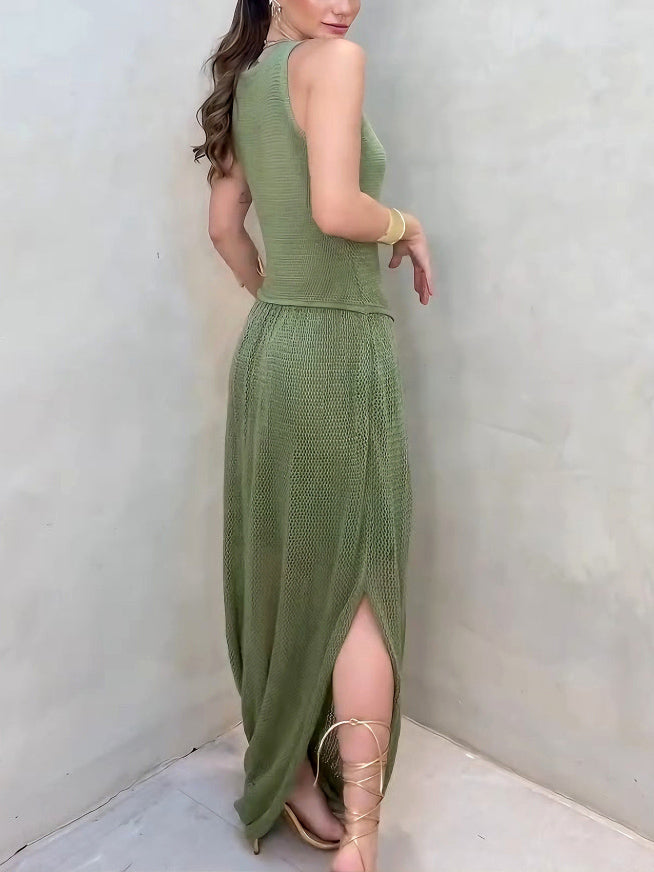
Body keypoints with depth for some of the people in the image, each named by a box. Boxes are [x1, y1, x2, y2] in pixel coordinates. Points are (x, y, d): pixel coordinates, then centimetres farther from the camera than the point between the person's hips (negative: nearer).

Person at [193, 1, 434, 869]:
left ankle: (284, 769, 33)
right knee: (360, 585, -2)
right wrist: (405, 225, -2)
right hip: (338, 350, -8)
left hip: (267, 347, 8)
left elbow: (225, 225, 21)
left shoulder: (247, 79, 18)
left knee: (286, 572, 16)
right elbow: (335, 209, -21)